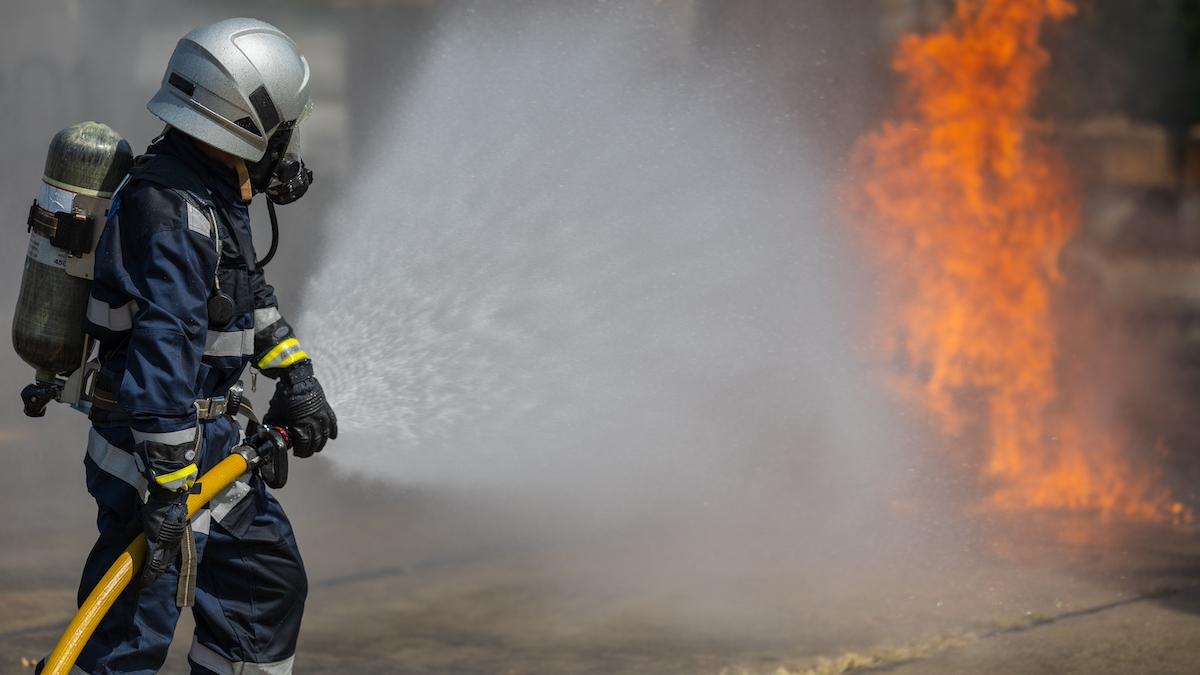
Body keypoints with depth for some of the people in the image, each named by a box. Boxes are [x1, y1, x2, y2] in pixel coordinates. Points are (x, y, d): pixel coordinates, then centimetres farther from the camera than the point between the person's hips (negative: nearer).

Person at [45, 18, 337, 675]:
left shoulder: (211, 188, 8)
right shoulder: (174, 210, -24)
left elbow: (249, 291, 24)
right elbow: (163, 353, -29)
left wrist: (295, 374, 21)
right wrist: (168, 486, -29)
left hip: (209, 441, 10)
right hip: (152, 446, -10)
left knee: (269, 582, 18)